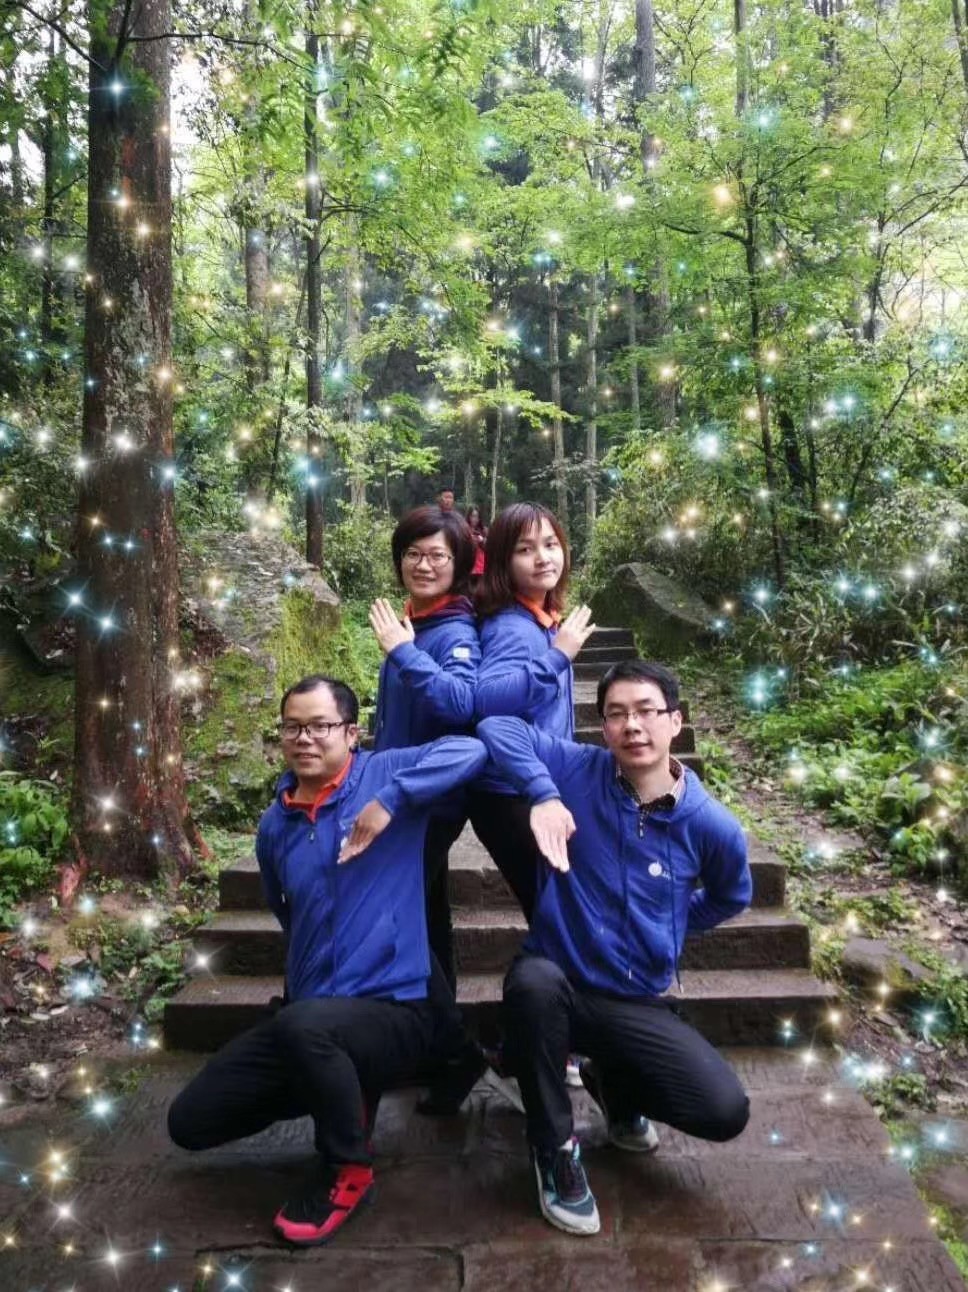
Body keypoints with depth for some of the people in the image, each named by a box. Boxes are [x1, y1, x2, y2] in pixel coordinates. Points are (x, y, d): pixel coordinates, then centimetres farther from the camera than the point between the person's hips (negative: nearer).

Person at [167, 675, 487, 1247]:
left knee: (305, 1025, -38)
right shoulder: (275, 825, 9)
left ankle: (347, 1169, -8)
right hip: (307, 1014, 7)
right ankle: (341, 1090, 20)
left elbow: (470, 749, -24)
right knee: (191, 1122, 4)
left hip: (399, 1010, -7)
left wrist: (390, 800, -30)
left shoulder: (383, 773, -9)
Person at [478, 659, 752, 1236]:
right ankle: (556, 1149, -7)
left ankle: (616, 1085, 20)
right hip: (560, 983, -1)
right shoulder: (580, 772, -12)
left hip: (640, 1004, 2)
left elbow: (732, 898, 12)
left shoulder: (711, 824, -9)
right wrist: (543, 792, -34)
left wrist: (663, 931, 8)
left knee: (726, 1111, -15)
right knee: (532, 980, -36)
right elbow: (498, 727, -21)